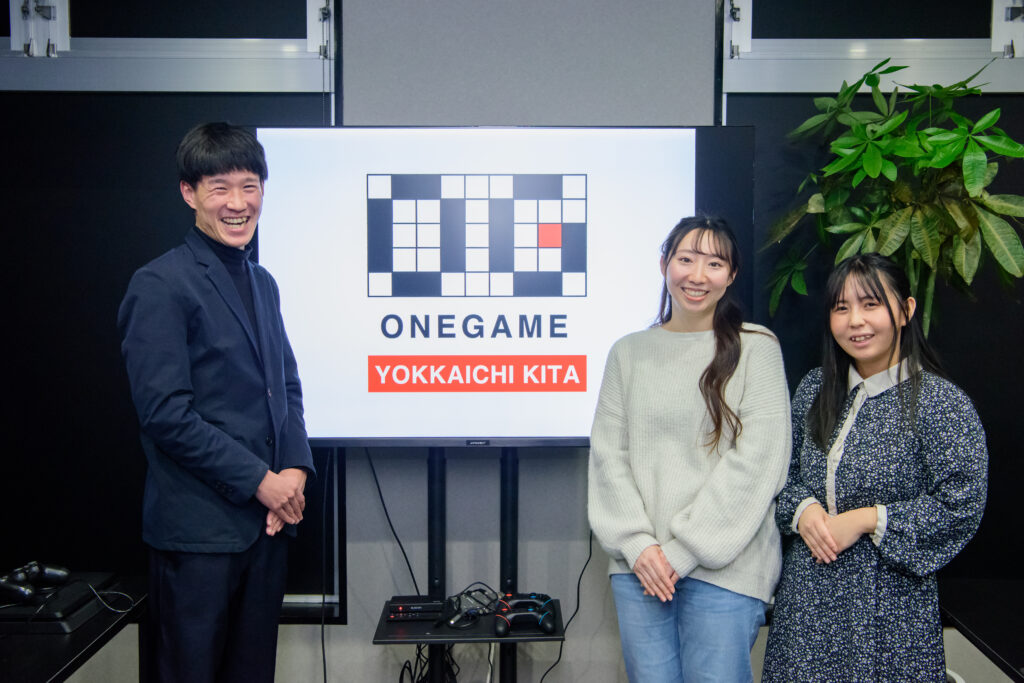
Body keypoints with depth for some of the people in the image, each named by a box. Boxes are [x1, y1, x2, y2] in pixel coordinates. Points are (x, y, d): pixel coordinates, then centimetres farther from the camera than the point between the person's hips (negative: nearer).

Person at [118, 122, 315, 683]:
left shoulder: (262, 283, 13)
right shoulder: (159, 286, -10)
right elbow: (165, 413, -16)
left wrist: (295, 468, -2)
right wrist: (259, 480, -14)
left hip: (267, 519, 7)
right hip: (199, 528, -7)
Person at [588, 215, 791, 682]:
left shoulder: (756, 347, -1)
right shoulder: (628, 352, 10)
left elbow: (757, 459, -8)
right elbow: (608, 454, 6)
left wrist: (683, 549, -10)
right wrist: (637, 544, -7)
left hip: (724, 568, -3)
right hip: (639, 565, 3)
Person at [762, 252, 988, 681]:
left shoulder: (942, 403, -10)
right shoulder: (815, 388, 6)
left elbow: (961, 506, -13)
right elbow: (784, 467, 13)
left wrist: (869, 520, -16)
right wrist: (802, 509, -7)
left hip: (888, 603, -4)